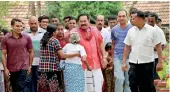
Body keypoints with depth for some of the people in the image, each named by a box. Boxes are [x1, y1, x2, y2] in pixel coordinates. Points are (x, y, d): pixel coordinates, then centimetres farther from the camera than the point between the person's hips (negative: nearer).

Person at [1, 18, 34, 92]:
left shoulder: (27, 38, 0)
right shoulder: (5, 39, -3)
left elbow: (31, 52, 7)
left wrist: (30, 66, 2)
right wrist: (5, 68, -7)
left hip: (24, 69, -1)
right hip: (11, 70, 1)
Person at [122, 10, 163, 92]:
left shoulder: (152, 30, -3)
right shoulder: (131, 31, 6)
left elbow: (158, 46, -2)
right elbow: (127, 47, 10)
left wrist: (160, 62, -7)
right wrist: (124, 62, 5)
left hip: (147, 63, -3)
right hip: (133, 63, 3)